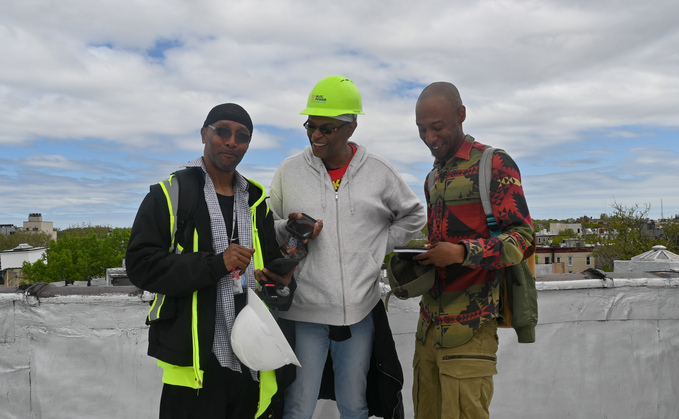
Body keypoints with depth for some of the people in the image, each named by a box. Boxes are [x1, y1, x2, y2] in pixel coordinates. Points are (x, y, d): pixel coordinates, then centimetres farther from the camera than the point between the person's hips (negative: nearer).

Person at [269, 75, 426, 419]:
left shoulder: (379, 171, 2)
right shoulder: (289, 171, 1)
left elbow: (413, 216, 16)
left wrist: (378, 246, 5)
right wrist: (289, 231, -11)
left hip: (359, 310, 1)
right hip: (304, 311, -1)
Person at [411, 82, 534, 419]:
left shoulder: (494, 164, -5)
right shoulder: (433, 178, 19)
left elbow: (522, 236, -11)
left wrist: (461, 253, -24)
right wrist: (414, 259, 7)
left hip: (469, 328, -7)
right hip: (429, 324, 7)